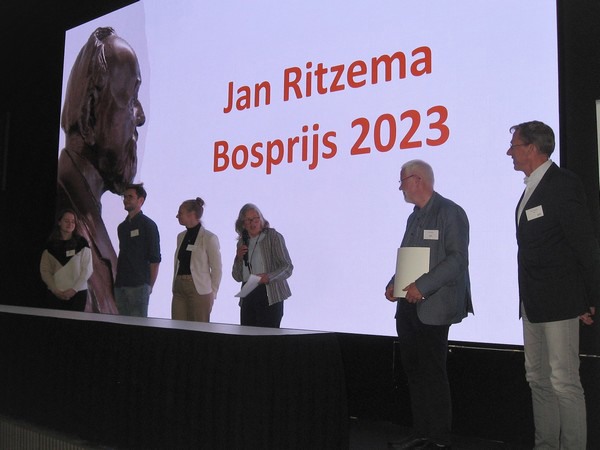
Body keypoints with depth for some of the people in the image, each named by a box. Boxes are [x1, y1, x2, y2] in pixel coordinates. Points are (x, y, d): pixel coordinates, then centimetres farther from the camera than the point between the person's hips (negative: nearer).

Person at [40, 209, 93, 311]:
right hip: (55, 294, 2)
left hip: (78, 293, -1)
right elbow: (45, 270, 3)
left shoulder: (81, 244, 3)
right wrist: (55, 290, -8)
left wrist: (74, 289, -11)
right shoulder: (51, 245, 7)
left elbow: (87, 269, -2)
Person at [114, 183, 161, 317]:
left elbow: (155, 259, -7)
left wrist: (150, 285, -9)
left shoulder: (147, 224, -4)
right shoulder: (122, 227, 17)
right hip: (120, 285, 7)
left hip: (138, 286, -7)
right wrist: (117, 280, 12)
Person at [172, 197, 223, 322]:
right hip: (179, 289, 6)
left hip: (199, 290, -6)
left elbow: (217, 269, -5)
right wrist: (174, 287, 12)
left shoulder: (209, 238, -6)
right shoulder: (181, 236, 13)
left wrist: (212, 294, -6)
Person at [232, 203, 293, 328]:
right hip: (247, 298, 5)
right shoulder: (242, 242, 15)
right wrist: (239, 258, -1)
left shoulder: (273, 237, -1)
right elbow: (237, 277, 16)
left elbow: (288, 267, -7)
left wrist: (268, 277, -23)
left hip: (270, 296, -5)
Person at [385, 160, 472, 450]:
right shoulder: (415, 216, 18)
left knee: (432, 374, -2)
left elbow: (457, 259, -15)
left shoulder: (450, 212, -7)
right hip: (409, 306, 8)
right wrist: (394, 283, 5)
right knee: (414, 371, 11)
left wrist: (423, 286, -21)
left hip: (433, 308, -8)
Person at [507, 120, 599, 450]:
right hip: (533, 304, 9)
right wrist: (527, 298, 13)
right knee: (538, 380, 15)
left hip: (559, 302, -9)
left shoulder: (563, 184, -12)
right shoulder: (531, 188, 15)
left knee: (564, 383, -4)